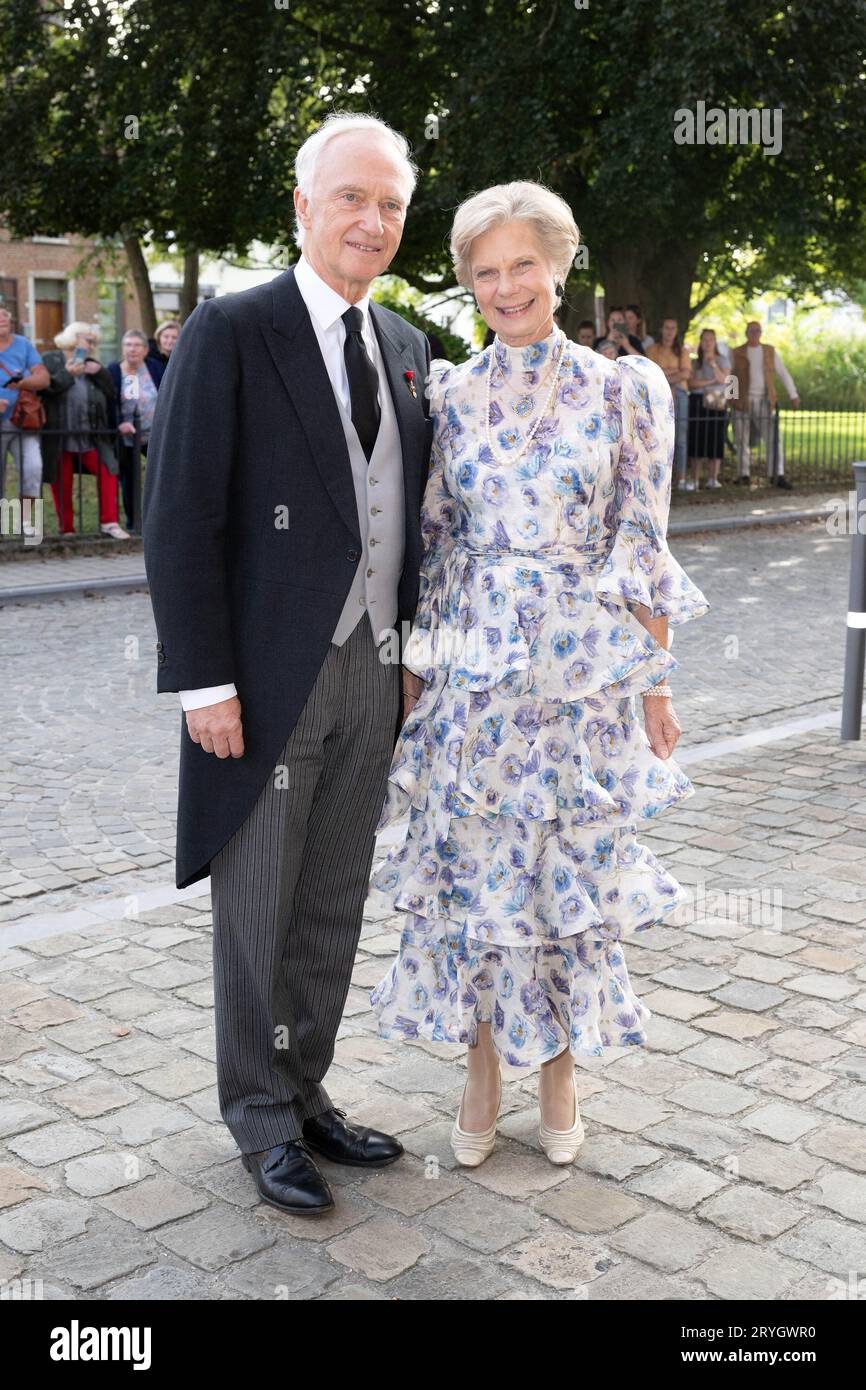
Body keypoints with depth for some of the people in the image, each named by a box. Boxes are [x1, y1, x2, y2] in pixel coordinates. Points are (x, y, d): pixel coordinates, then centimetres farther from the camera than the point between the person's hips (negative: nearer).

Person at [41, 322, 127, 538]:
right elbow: (44, 388, -12)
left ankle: (108, 523, -3)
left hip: (89, 435, 4)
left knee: (108, 472, -9)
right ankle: (66, 529, 11)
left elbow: (111, 392, 11)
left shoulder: (92, 364, 18)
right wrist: (67, 374, -19)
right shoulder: (51, 360, 2)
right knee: (62, 482, 2)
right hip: (59, 435, -4)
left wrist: (99, 373, -4)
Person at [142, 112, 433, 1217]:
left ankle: (306, 1093, 32)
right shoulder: (230, 332, -9)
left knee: (334, 908, 15)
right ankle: (263, 1125, 24)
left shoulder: (405, 347, 11)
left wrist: (414, 649, 11)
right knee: (257, 912, 7)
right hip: (268, 678, -6)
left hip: (372, 673, 6)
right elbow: (180, 520, -12)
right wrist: (205, 680, -15)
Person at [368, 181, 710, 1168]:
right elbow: (431, 540, 8)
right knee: (474, 865, 6)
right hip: (474, 667, 1)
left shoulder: (624, 389, -1)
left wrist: (655, 681, -1)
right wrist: (415, 665, 5)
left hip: (583, 668, -1)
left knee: (572, 867, 8)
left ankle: (560, 1069, 27)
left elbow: (641, 547, 0)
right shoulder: (449, 396, 4)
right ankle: (484, 1068, 25)